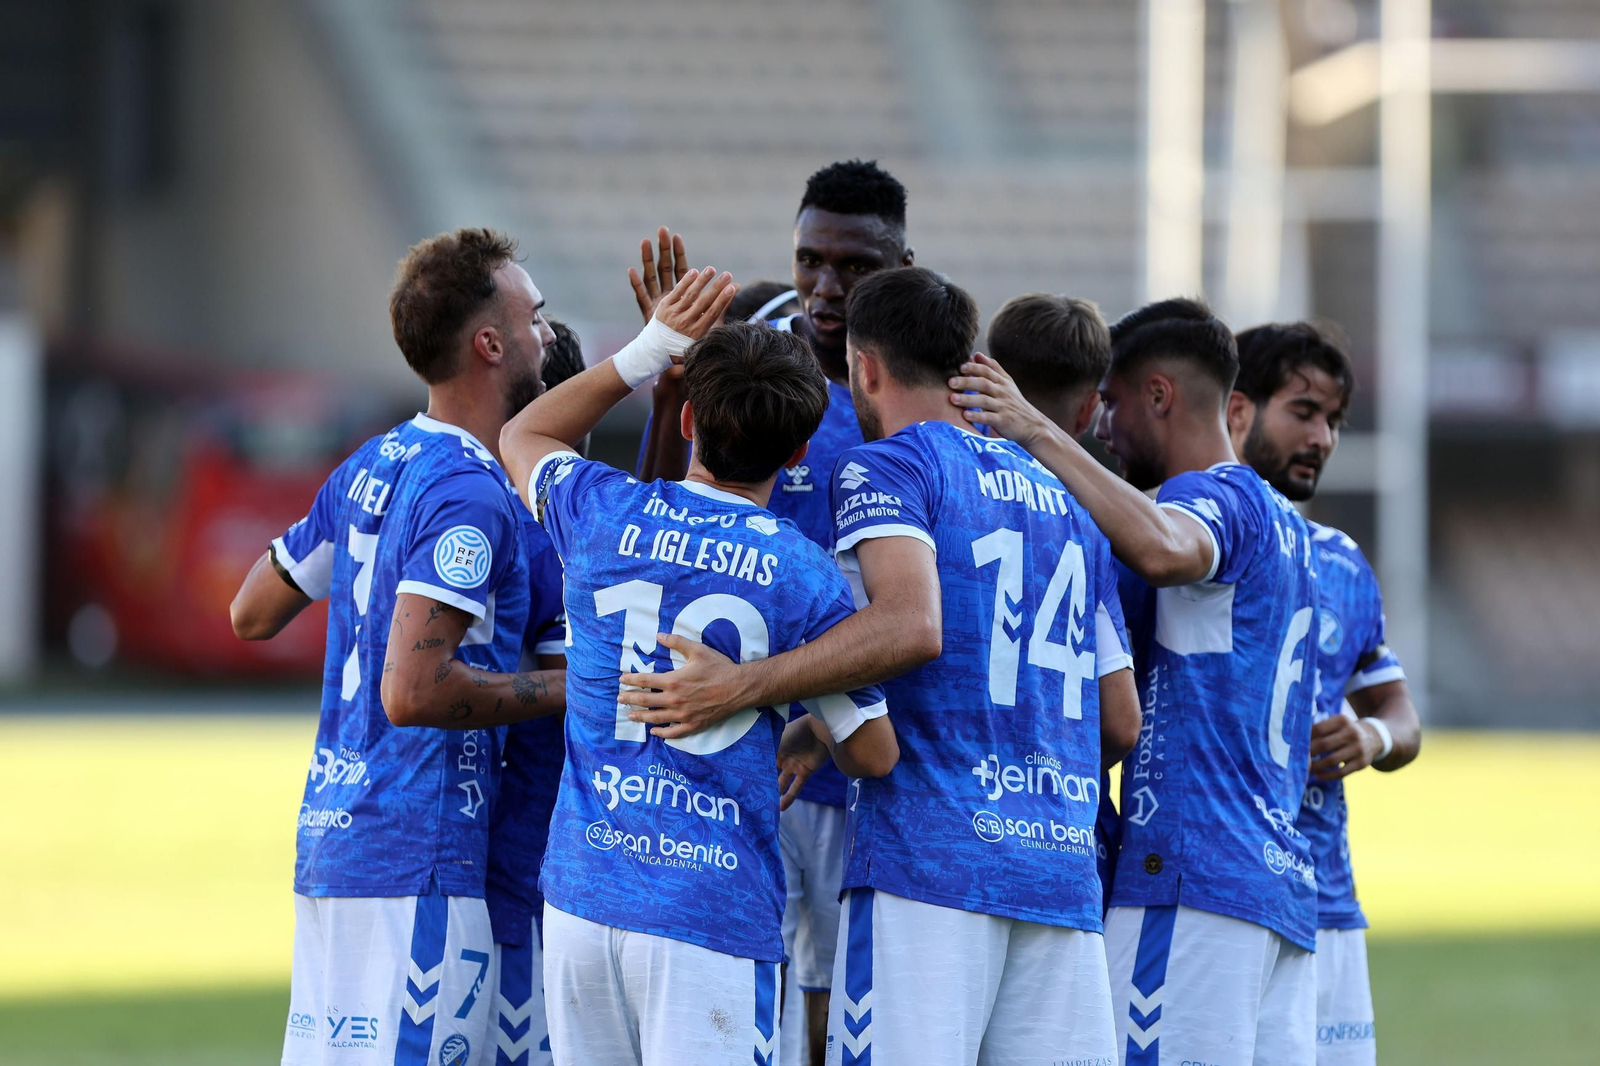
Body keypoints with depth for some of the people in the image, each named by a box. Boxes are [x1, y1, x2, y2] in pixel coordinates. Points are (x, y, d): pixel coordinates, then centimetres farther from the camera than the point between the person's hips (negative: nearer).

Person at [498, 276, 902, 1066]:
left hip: (582, 890, 4)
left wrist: (649, 352, 23)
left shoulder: (606, 513, 3)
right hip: (714, 907, -4)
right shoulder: (801, 573, -6)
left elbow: (523, 438, 28)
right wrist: (806, 735, 24)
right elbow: (873, 752, 2)